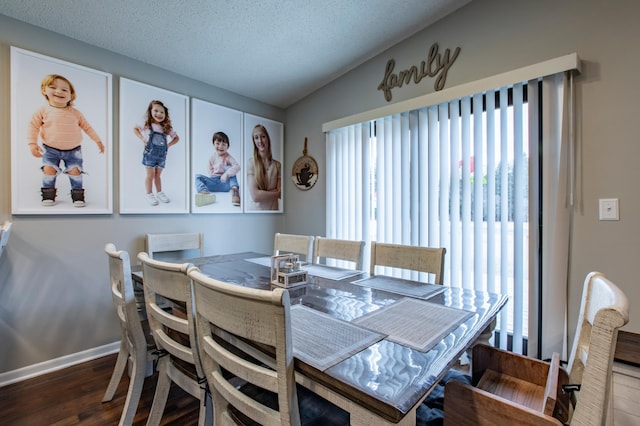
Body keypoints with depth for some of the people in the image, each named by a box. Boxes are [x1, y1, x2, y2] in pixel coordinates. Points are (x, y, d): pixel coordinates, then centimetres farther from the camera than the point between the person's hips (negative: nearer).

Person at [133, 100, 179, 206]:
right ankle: (149, 195, 11)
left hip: (162, 155, 2)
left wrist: (169, 144, 0)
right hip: (150, 154, -2)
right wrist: (142, 138, -1)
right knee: (150, 175, 2)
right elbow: (135, 128, 12)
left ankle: (159, 193, 22)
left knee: (158, 175, 13)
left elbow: (176, 138, 13)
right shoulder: (147, 125, -3)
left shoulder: (167, 128, 3)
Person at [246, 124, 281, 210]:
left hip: (274, 209, 2)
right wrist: (276, 194, -9)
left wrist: (262, 193, -14)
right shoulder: (250, 163, -11)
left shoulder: (277, 164, -2)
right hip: (258, 209, -2)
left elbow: (280, 192, -4)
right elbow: (255, 196, -18)